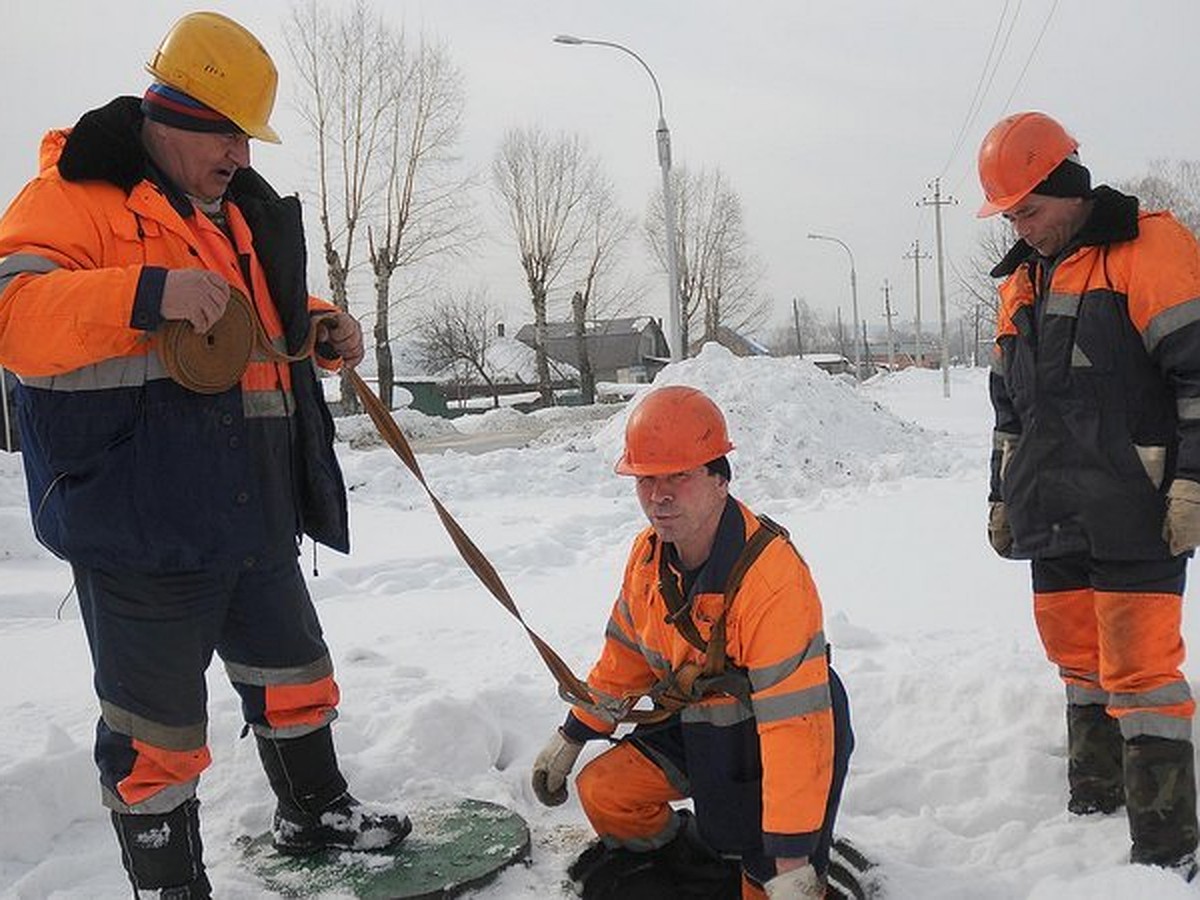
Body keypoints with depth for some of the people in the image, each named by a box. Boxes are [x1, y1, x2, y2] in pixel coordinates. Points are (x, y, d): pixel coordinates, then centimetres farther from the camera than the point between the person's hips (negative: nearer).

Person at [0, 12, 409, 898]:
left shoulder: (237, 211, 16)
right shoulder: (75, 195, -9)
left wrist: (322, 329, 8)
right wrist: (148, 293, -35)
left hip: (256, 510, 8)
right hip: (141, 520, -8)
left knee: (294, 672, 22)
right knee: (156, 724, 5)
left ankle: (314, 813, 44)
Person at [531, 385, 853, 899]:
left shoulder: (772, 577, -34)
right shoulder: (648, 554, -8)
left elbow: (792, 720, -35)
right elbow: (626, 651, 9)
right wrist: (571, 738, 14)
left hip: (767, 738, -6)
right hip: (696, 727, 7)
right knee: (601, 792, 2)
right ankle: (683, 855, 29)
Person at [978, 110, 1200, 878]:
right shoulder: (1021, 282, 17)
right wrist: (1004, 497, 22)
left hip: (1131, 519, -7)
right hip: (1052, 519, 7)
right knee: (1080, 660, 15)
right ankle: (1096, 795, 30)